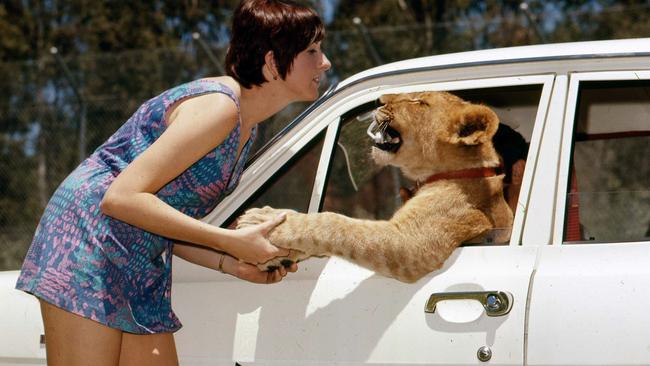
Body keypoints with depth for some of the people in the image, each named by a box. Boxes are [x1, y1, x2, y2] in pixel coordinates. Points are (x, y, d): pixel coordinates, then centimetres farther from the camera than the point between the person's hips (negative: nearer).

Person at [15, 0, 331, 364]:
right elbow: (122, 197, -24)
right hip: (89, 238, -10)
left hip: (142, 265, 10)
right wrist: (233, 242, -21)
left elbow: (170, 224, 13)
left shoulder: (246, 129, 13)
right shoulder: (218, 106, -17)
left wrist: (233, 264, -2)